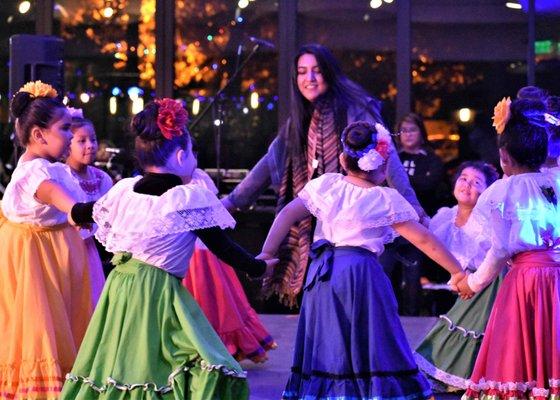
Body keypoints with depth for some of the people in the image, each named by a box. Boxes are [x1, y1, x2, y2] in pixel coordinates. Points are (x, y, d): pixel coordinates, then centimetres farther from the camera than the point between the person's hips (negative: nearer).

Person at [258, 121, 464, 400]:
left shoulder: (326, 184, 6)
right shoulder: (387, 200, -3)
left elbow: (287, 215, 7)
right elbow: (425, 240, 0)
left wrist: (268, 252, 16)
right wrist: (457, 272, 7)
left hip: (322, 273, 4)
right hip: (361, 274, -4)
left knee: (325, 347, 11)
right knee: (368, 346, 1)